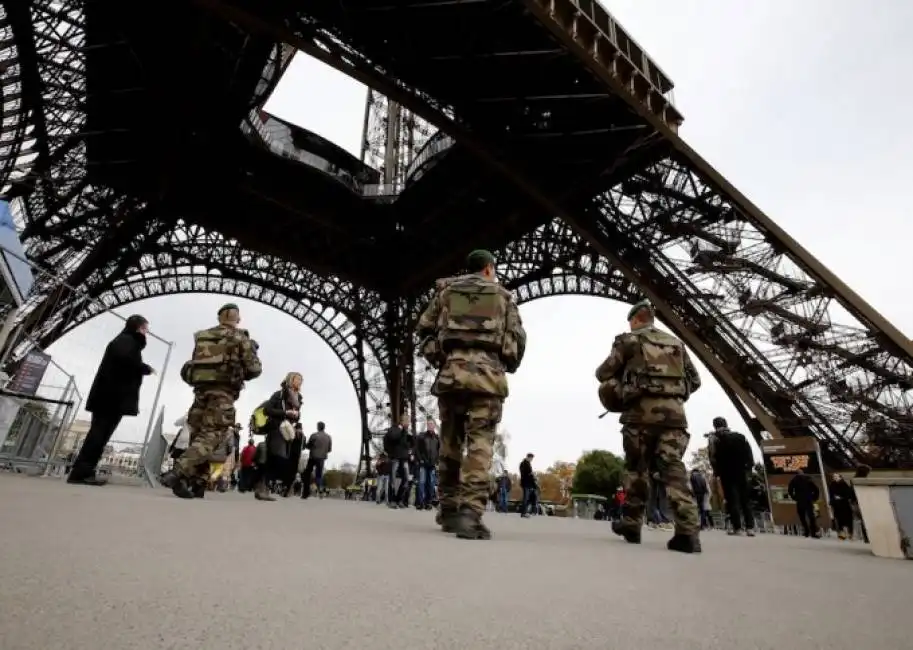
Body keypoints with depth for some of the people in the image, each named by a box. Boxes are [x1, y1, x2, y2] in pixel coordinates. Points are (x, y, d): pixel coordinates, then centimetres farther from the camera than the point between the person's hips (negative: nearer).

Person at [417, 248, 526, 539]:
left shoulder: (446, 290, 17)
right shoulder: (503, 296, 14)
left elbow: (424, 328, 12)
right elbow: (517, 338, 9)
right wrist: (508, 366, 23)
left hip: (451, 371, 2)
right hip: (487, 373, -2)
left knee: (450, 442, 12)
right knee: (480, 443, -6)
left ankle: (448, 510, 17)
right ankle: (470, 512, -18)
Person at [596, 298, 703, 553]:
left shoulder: (628, 340, 6)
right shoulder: (676, 343, 20)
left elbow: (603, 374, 9)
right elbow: (695, 380, 23)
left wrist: (620, 380, 30)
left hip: (641, 410, -3)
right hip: (674, 411, 3)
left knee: (636, 467, 8)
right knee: (673, 468, -2)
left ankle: (631, 523, 15)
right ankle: (688, 531, -14)